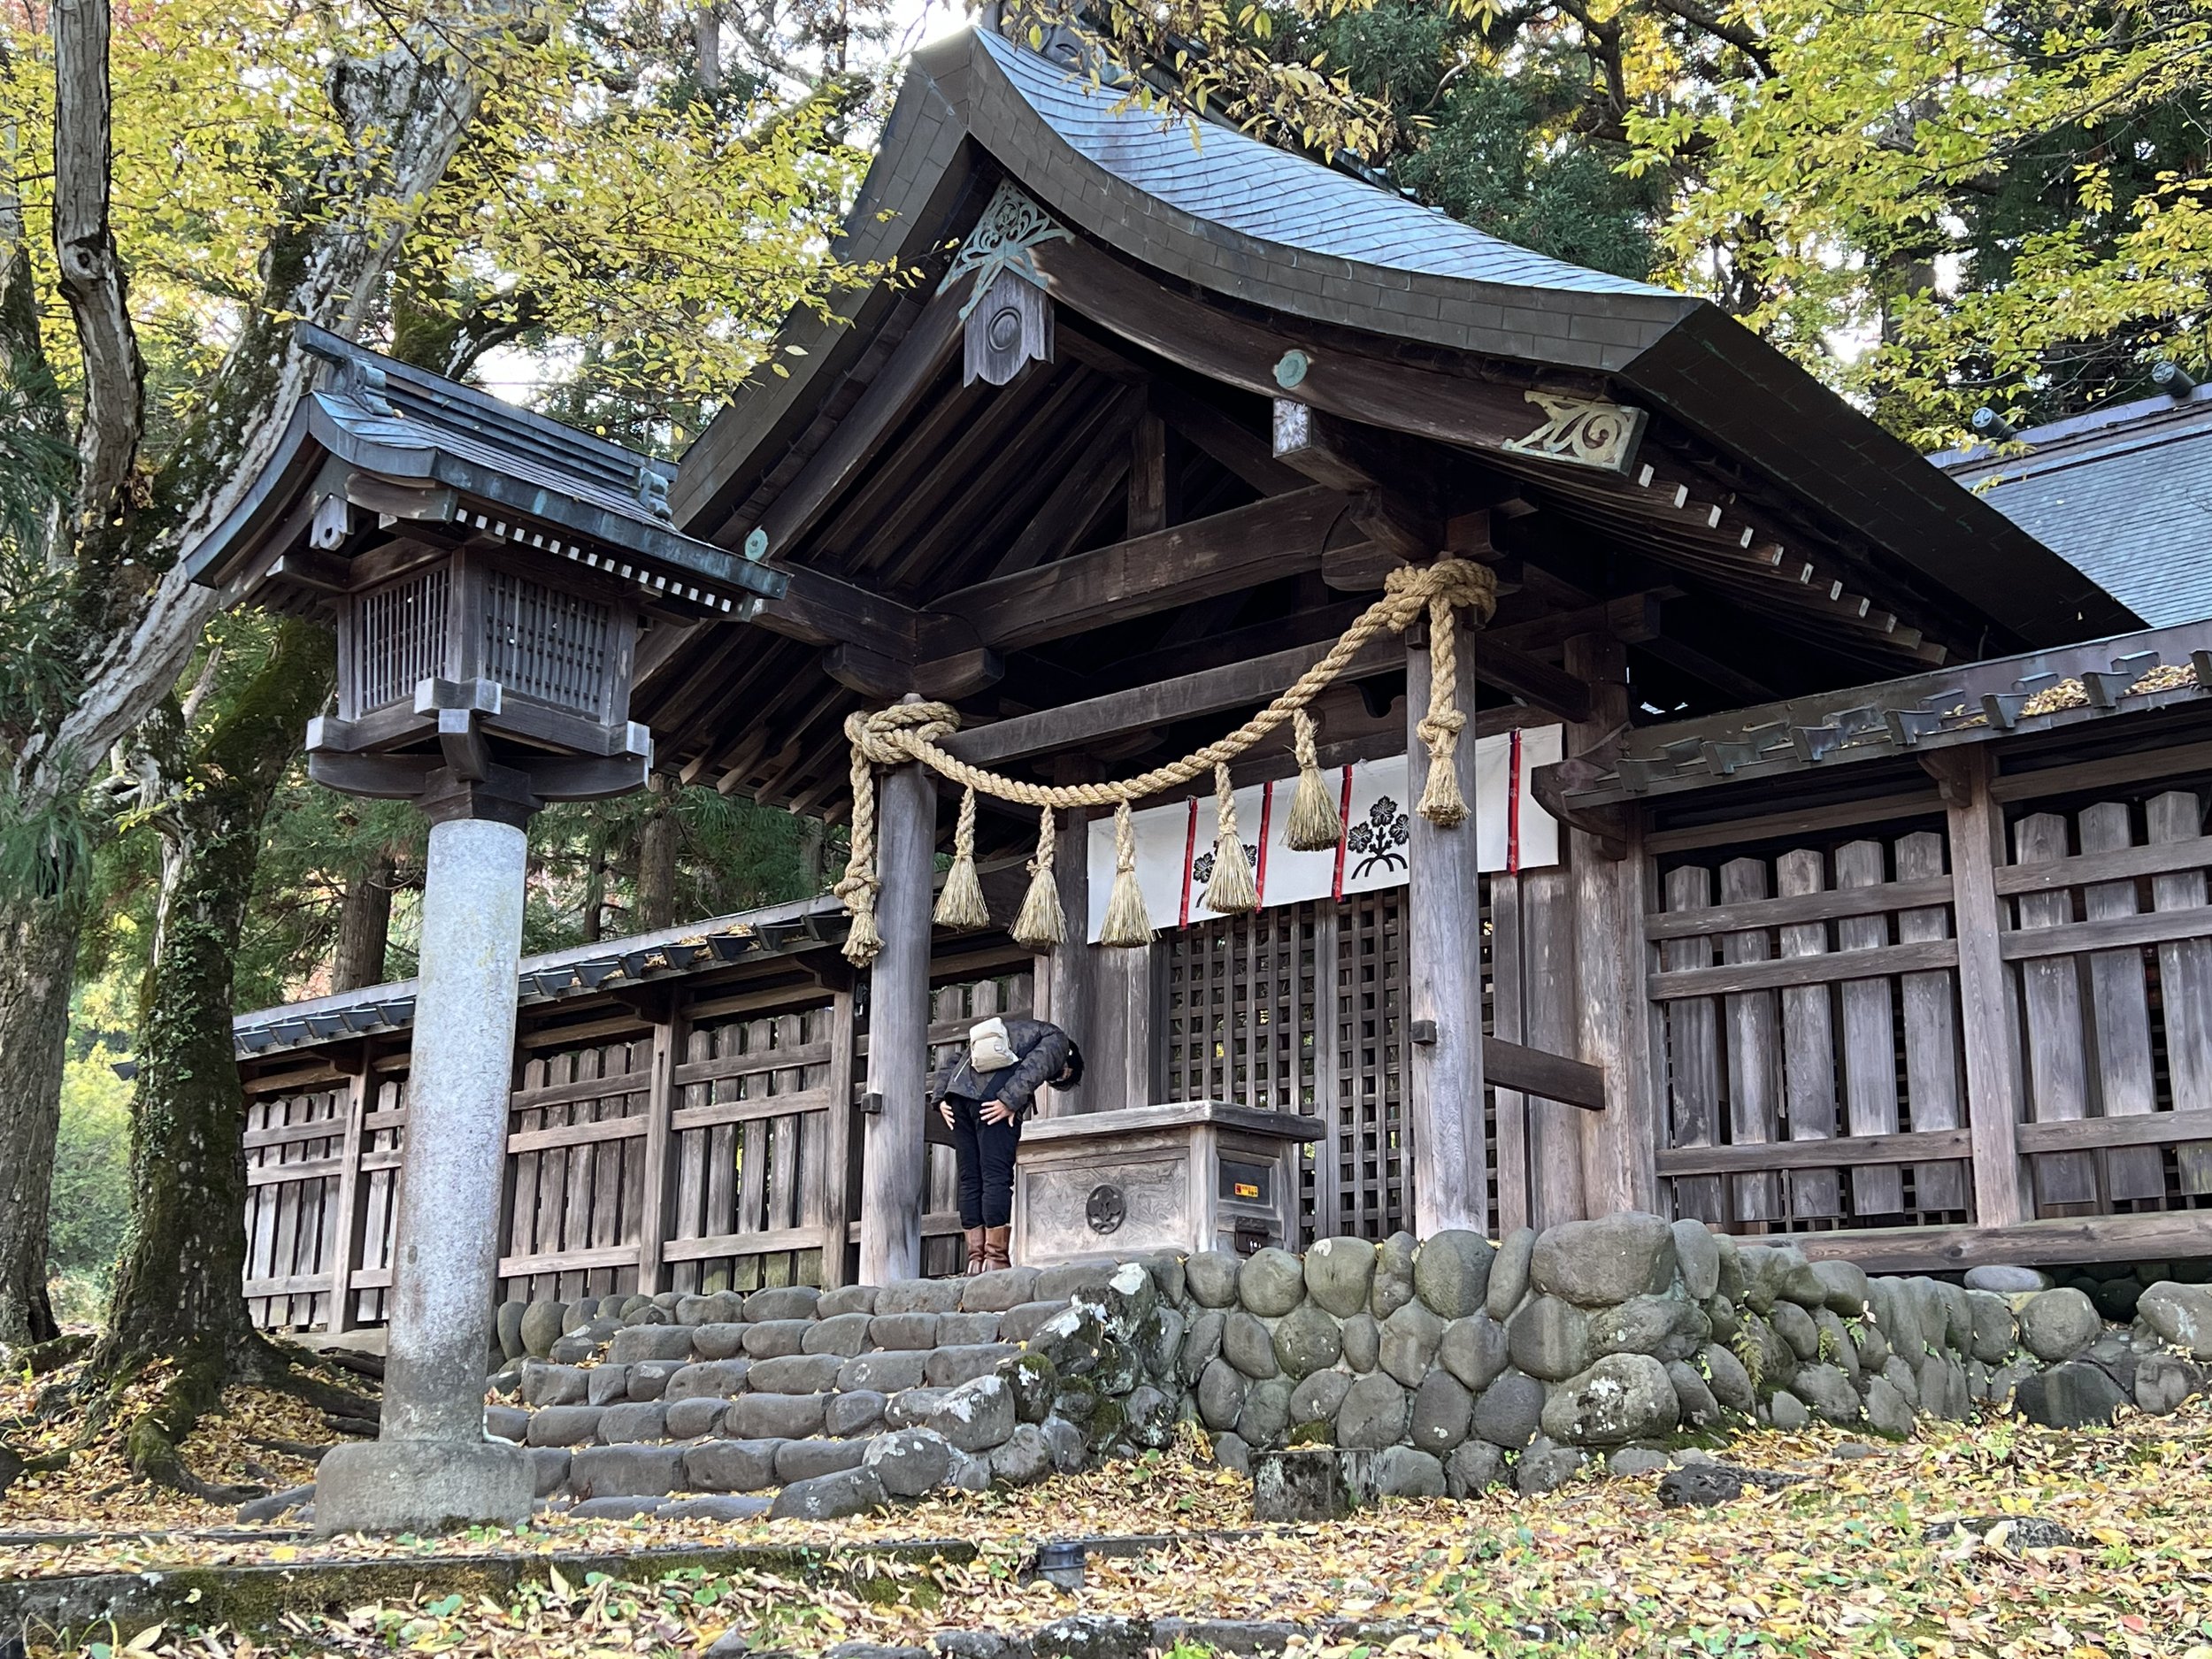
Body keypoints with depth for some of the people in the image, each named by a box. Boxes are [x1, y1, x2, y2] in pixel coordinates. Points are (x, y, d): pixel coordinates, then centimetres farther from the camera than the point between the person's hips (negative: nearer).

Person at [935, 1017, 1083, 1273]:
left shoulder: (1012, 1032, 37)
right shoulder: (1057, 1041, 15)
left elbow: (957, 1062, 28)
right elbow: (1033, 1068, -8)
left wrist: (943, 1098, 17)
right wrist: (1010, 1102, -16)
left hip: (958, 1091, 7)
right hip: (991, 1098, -7)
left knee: (970, 1179, 6)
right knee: (997, 1177, -6)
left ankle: (976, 1259, 4)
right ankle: (996, 1258, -8)